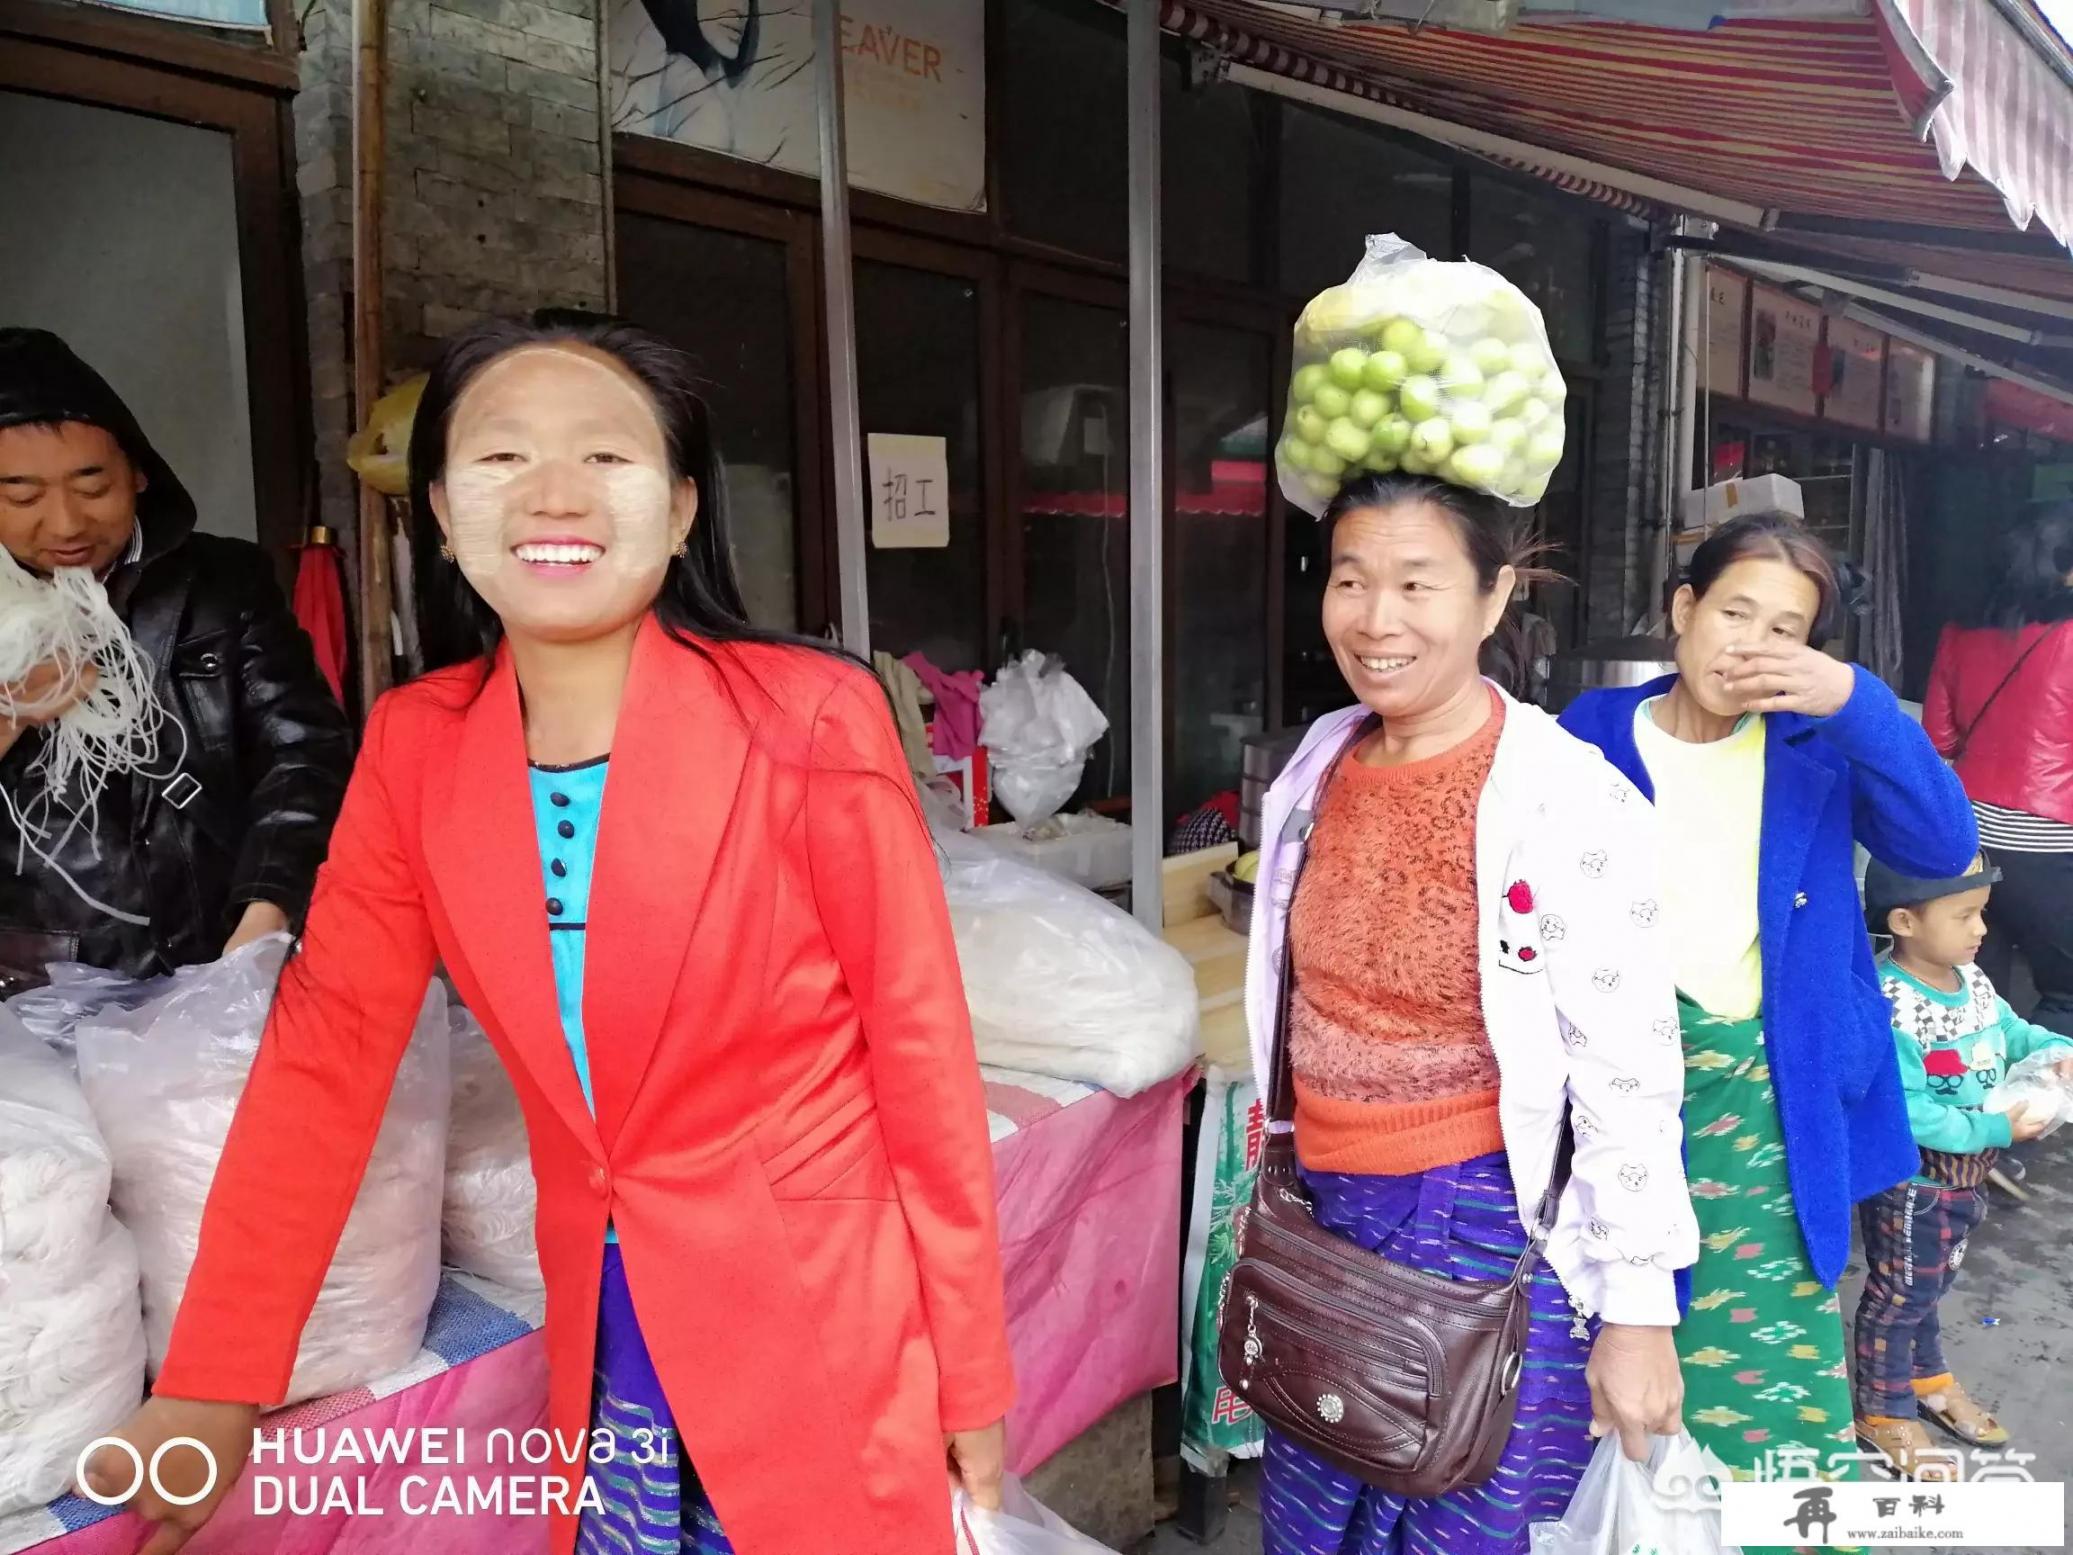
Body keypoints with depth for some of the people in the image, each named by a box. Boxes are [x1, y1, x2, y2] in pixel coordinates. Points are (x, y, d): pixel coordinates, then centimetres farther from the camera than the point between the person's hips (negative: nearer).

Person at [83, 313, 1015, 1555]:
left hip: (819, 1309, -4)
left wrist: (971, 1371, -6)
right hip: (603, 1316, 4)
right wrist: (213, 1386, -7)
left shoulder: (811, 720, -18)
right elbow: (327, 1046, -2)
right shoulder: (416, 745, -4)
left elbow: (921, 1049, -13)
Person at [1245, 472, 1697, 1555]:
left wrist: (1636, 1309, -10)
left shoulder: (1569, 801, -18)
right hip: (1325, 1217, 6)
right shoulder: (1316, 768, 1)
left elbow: (1629, 1074, -14)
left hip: (1489, 1231, -5)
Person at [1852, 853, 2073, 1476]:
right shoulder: (1889, 1008, -32)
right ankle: (1884, 1413, 29)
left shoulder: (1971, 979, -3)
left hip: (1966, 1177, 8)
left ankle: (1929, 1378, 49)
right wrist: (1997, 1129, -25)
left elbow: (2011, 1031, 12)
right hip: (1912, 1184, -8)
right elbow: (1906, 1115, -31)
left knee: (1933, 1283, 27)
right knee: (1900, 1294, 10)